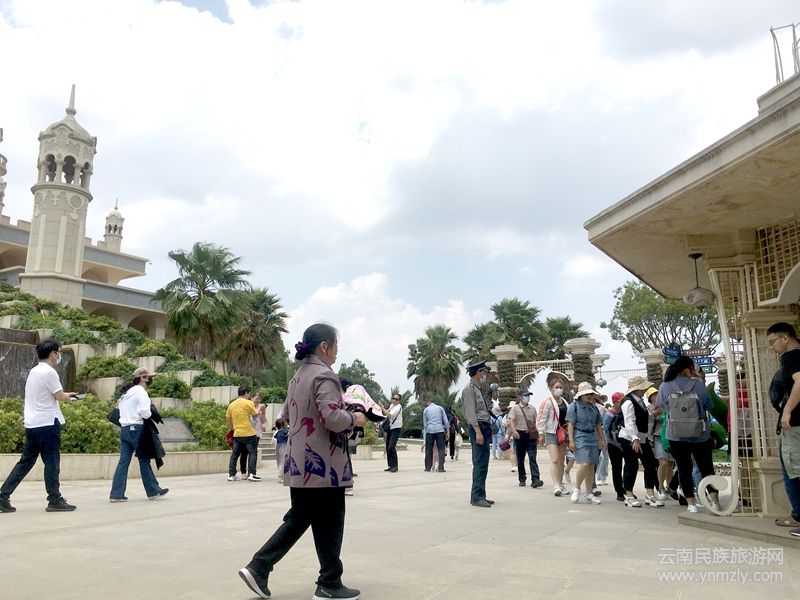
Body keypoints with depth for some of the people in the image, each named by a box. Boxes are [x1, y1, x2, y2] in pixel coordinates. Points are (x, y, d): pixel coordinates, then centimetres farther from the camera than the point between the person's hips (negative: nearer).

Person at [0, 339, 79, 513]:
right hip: (47, 423, -9)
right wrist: (68, 395, 9)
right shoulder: (49, 372, -15)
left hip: (32, 424, 9)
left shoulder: (34, 371, 14)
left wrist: (64, 395, 21)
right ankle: (55, 501, 5)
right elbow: (60, 397, -12)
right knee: (51, 463, -1)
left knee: (25, 462, 12)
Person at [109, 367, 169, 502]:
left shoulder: (126, 393, 18)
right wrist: (151, 414, 1)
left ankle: (117, 494, 1)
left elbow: (120, 410, 19)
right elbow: (145, 413, -18)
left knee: (123, 461, 5)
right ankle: (153, 490, 13)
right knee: (144, 460, 2)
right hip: (136, 429, -8)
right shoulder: (141, 392, -11)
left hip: (124, 429, 8)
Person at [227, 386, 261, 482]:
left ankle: (231, 474, 13)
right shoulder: (249, 403, -6)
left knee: (235, 454, 12)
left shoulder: (232, 404, 10)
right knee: (253, 453, 1)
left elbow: (228, 418, 14)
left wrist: (231, 429, 24)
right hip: (249, 433, -5)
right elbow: (255, 415, 0)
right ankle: (251, 474, -4)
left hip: (237, 433, 6)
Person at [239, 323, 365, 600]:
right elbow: (332, 418, -25)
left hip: (301, 462, 9)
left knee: (298, 519, 18)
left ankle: (258, 567, 14)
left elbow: (288, 414, 23)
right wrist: (354, 419, -7)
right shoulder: (324, 375, -16)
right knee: (329, 525, 4)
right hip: (322, 463, -9)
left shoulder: (298, 376, 13)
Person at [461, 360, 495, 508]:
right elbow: (470, 413, -17)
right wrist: (478, 432, -23)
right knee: (480, 464, -11)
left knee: (482, 464, 12)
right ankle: (476, 497, -9)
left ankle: (480, 496, 18)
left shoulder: (478, 389, 20)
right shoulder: (469, 389, -10)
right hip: (478, 428, -10)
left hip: (485, 429, 10)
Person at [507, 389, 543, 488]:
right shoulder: (515, 408, 0)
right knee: (520, 459, 6)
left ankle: (535, 480, -14)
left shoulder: (532, 409, 12)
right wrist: (514, 430, -28)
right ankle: (522, 480, 17)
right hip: (519, 435, -2)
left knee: (533, 458, -8)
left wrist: (537, 435, 13)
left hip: (531, 435, 2)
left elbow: (535, 422, 17)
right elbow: (511, 420, -11)